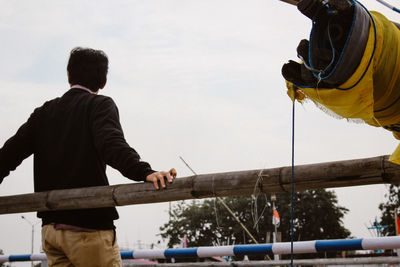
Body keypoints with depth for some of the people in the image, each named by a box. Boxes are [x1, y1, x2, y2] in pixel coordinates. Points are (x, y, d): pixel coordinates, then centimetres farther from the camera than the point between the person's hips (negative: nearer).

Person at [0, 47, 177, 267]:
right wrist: (144, 172, -37)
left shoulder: (45, 112, 14)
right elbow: (112, 144, -22)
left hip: (50, 227, 6)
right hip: (89, 225, -6)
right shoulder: (100, 105, -2)